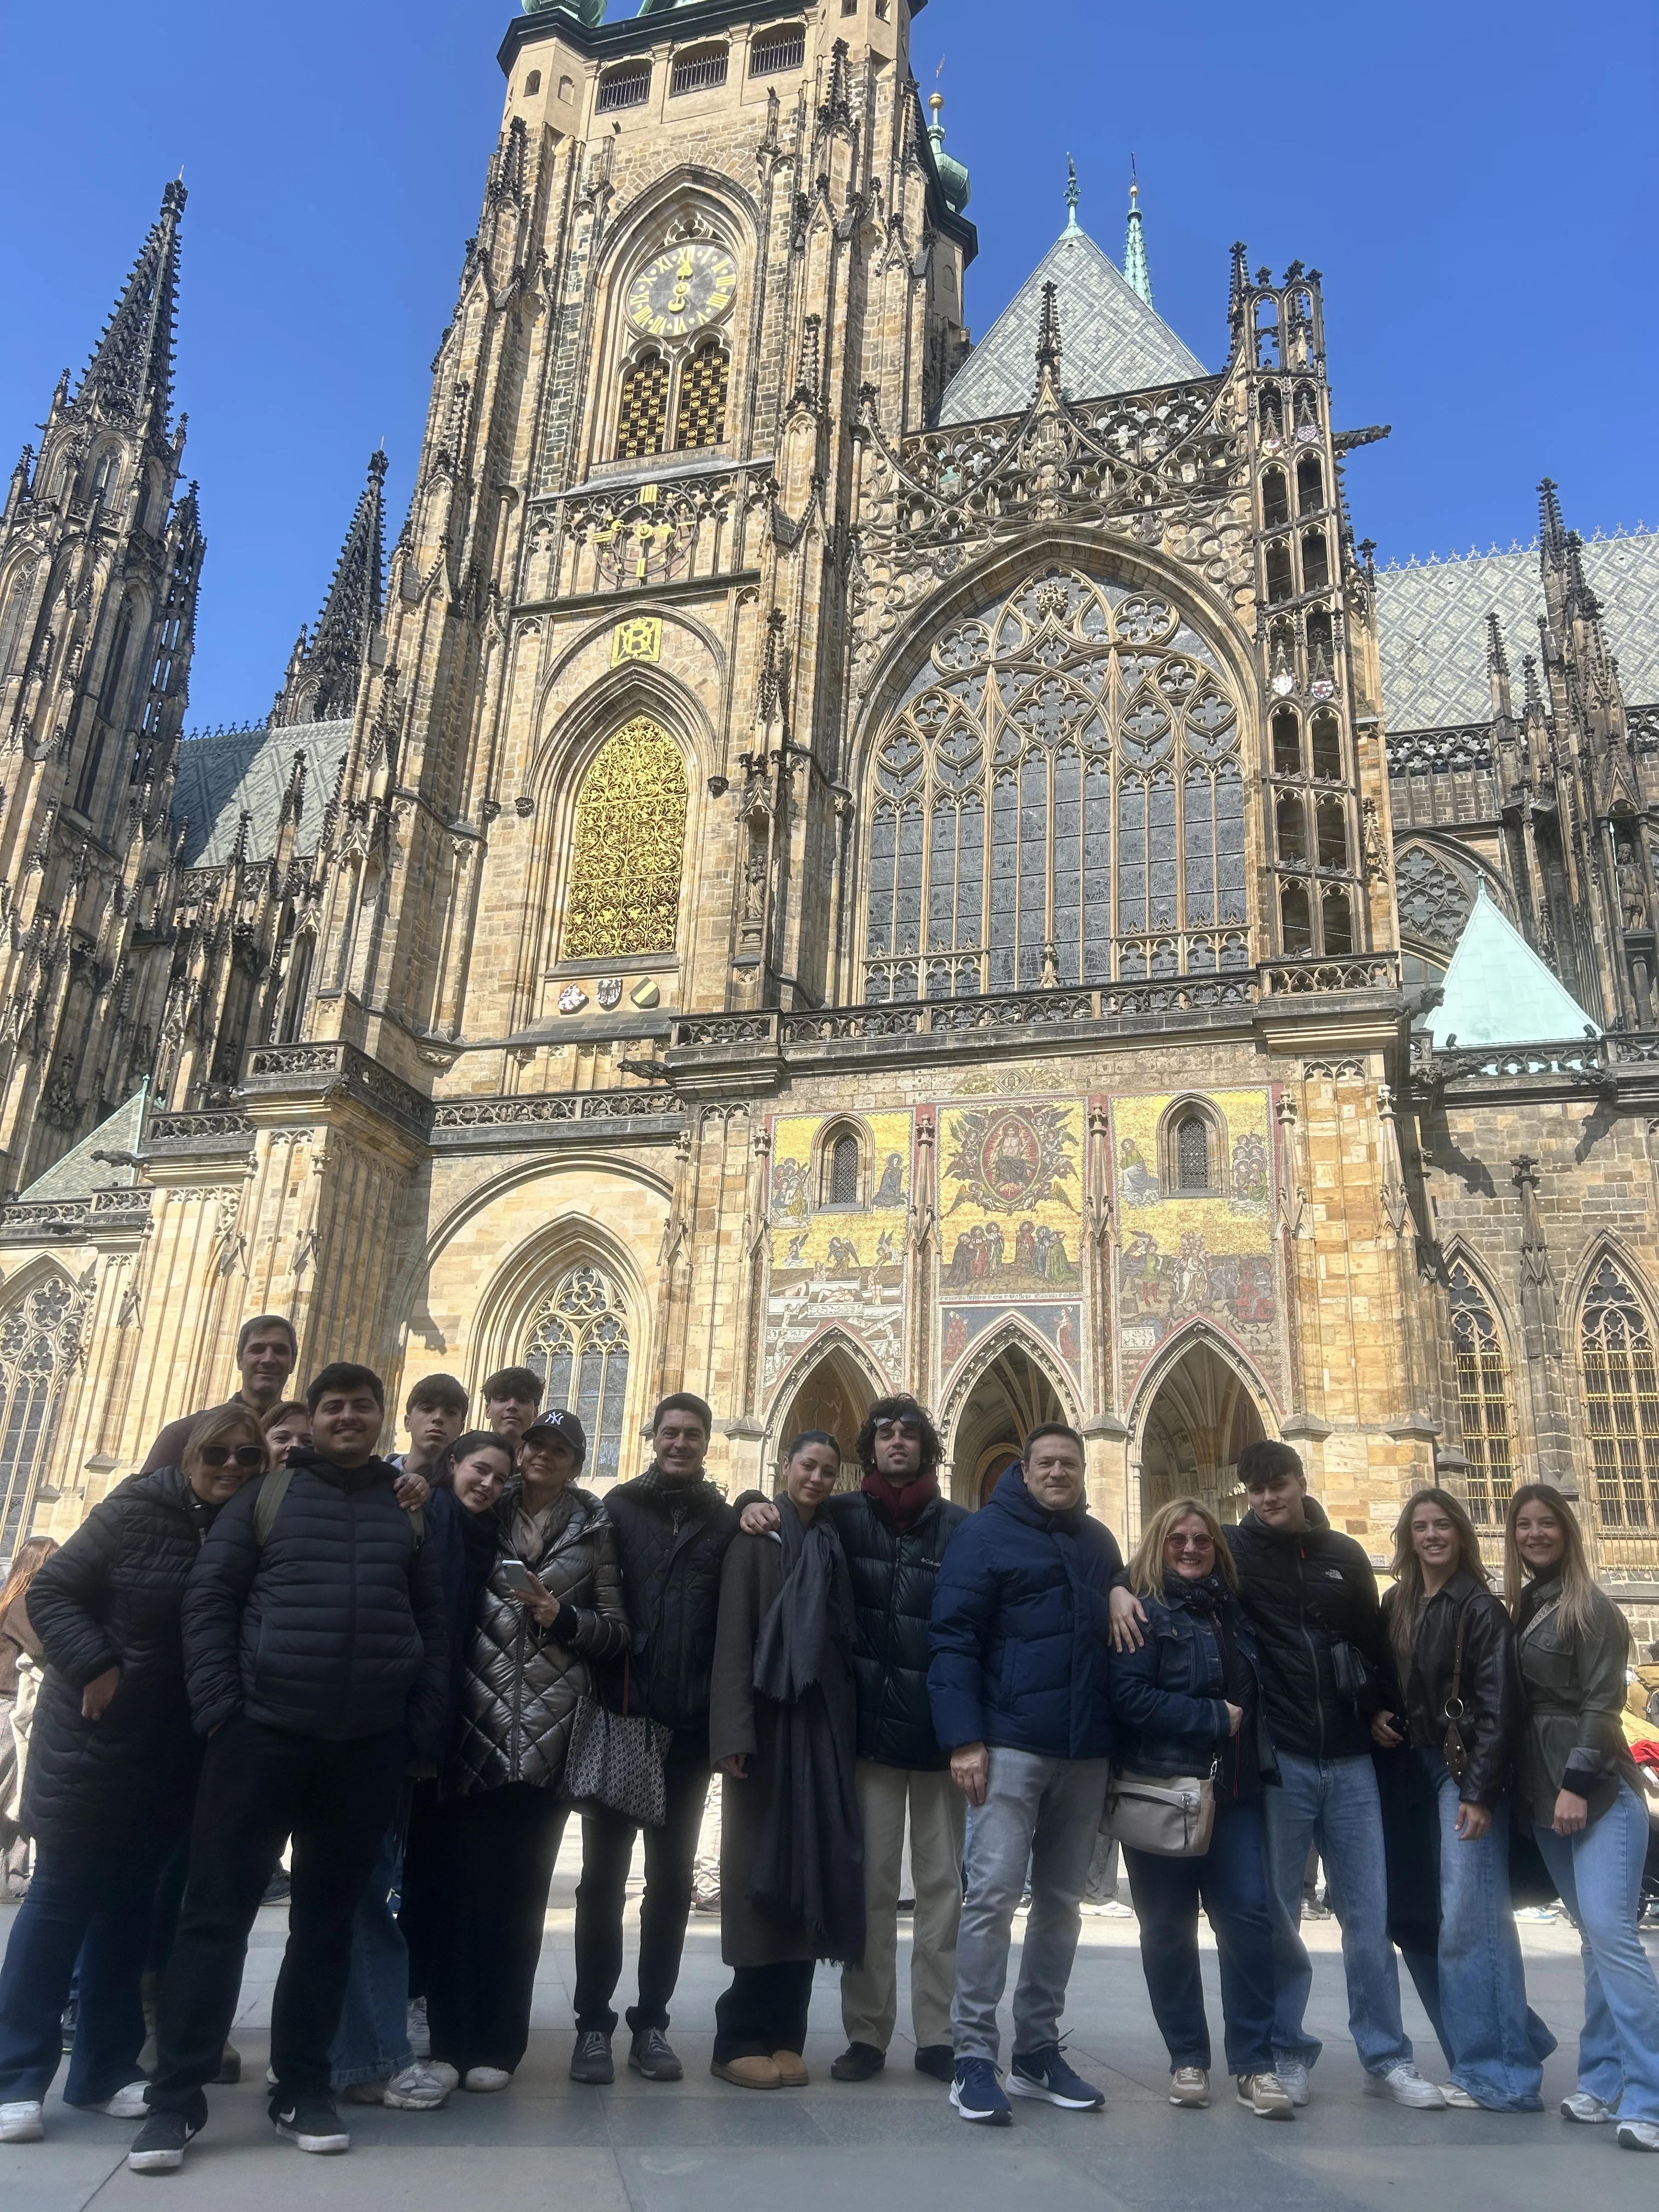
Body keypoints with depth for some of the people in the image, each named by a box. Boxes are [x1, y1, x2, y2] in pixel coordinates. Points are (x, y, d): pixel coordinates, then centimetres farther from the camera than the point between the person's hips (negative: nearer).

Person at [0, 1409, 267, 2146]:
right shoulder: (137, 1510, -13)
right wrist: (94, 1667, -18)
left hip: (176, 1752, 4)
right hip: (95, 1735, -4)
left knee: (128, 1903, 11)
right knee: (62, 1896, 3)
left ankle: (105, 2070, 21)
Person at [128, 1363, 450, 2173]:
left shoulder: (408, 1511, 9)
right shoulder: (267, 1495, 4)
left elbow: (433, 1620, 9)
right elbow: (208, 1598, 0)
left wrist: (425, 1724, 1)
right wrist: (218, 1706, -9)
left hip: (367, 1745, 2)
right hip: (263, 1730, -2)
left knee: (328, 1918, 10)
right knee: (216, 1912, 1)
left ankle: (302, 2090, 22)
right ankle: (175, 2099, 13)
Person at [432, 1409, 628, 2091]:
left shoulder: (595, 1529, 7)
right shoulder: (485, 1514, 9)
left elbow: (616, 1630, 6)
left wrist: (564, 1618, -10)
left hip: (550, 1730, 0)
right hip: (478, 1723, 1)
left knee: (521, 1886, 2)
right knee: (466, 1878, -2)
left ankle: (495, 2043, 13)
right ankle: (449, 2035, 11)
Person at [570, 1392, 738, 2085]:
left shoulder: (725, 1522, 6)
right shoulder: (618, 1510, 3)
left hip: (689, 1726, 1)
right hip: (619, 1718, -1)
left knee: (672, 1881, 10)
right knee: (603, 1877, 5)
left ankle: (651, 2022, 22)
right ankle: (593, 2024, 17)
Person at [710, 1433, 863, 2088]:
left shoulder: (836, 1545, 14)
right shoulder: (757, 1538, 0)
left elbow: (846, 1640, 12)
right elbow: (733, 1636, -8)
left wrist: (848, 1731, 4)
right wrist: (733, 1733, -16)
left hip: (824, 1725, 4)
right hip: (768, 1721, -4)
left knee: (813, 1874, 4)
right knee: (763, 1875, -1)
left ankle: (784, 2034, 13)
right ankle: (742, 2039, 8)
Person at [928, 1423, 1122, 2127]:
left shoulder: (1099, 1543, 14)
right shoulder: (987, 1533, -4)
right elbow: (952, 1640, -9)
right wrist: (964, 1739, -16)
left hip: (1086, 1753, 6)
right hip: (1010, 1745, -6)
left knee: (1061, 1902, 11)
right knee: (993, 1894, -8)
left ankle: (1037, 2051, 21)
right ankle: (975, 2057, 1)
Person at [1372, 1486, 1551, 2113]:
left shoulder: (1480, 1608, -9)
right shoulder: (1396, 1607, 11)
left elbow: (1498, 1706, -14)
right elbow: (1383, 1681, 22)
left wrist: (1480, 1792, -19)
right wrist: (1378, 1716, 0)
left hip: (1465, 1774, -7)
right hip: (1413, 1772, 7)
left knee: (1468, 1921, -7)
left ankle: (1500, 2073, 4)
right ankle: (1512, 2040, 25)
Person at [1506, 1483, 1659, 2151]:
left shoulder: (1591, 1608, -7)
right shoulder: (1518, 1610, 12)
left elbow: (1603, 1702, -13)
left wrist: (1579, 1784, -19)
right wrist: (1539, 1790, 10)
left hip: (1598, 1790, -7)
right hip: (1544, 1793, 7)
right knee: (1596, 1938, 11)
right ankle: (1604, 2084, 15)